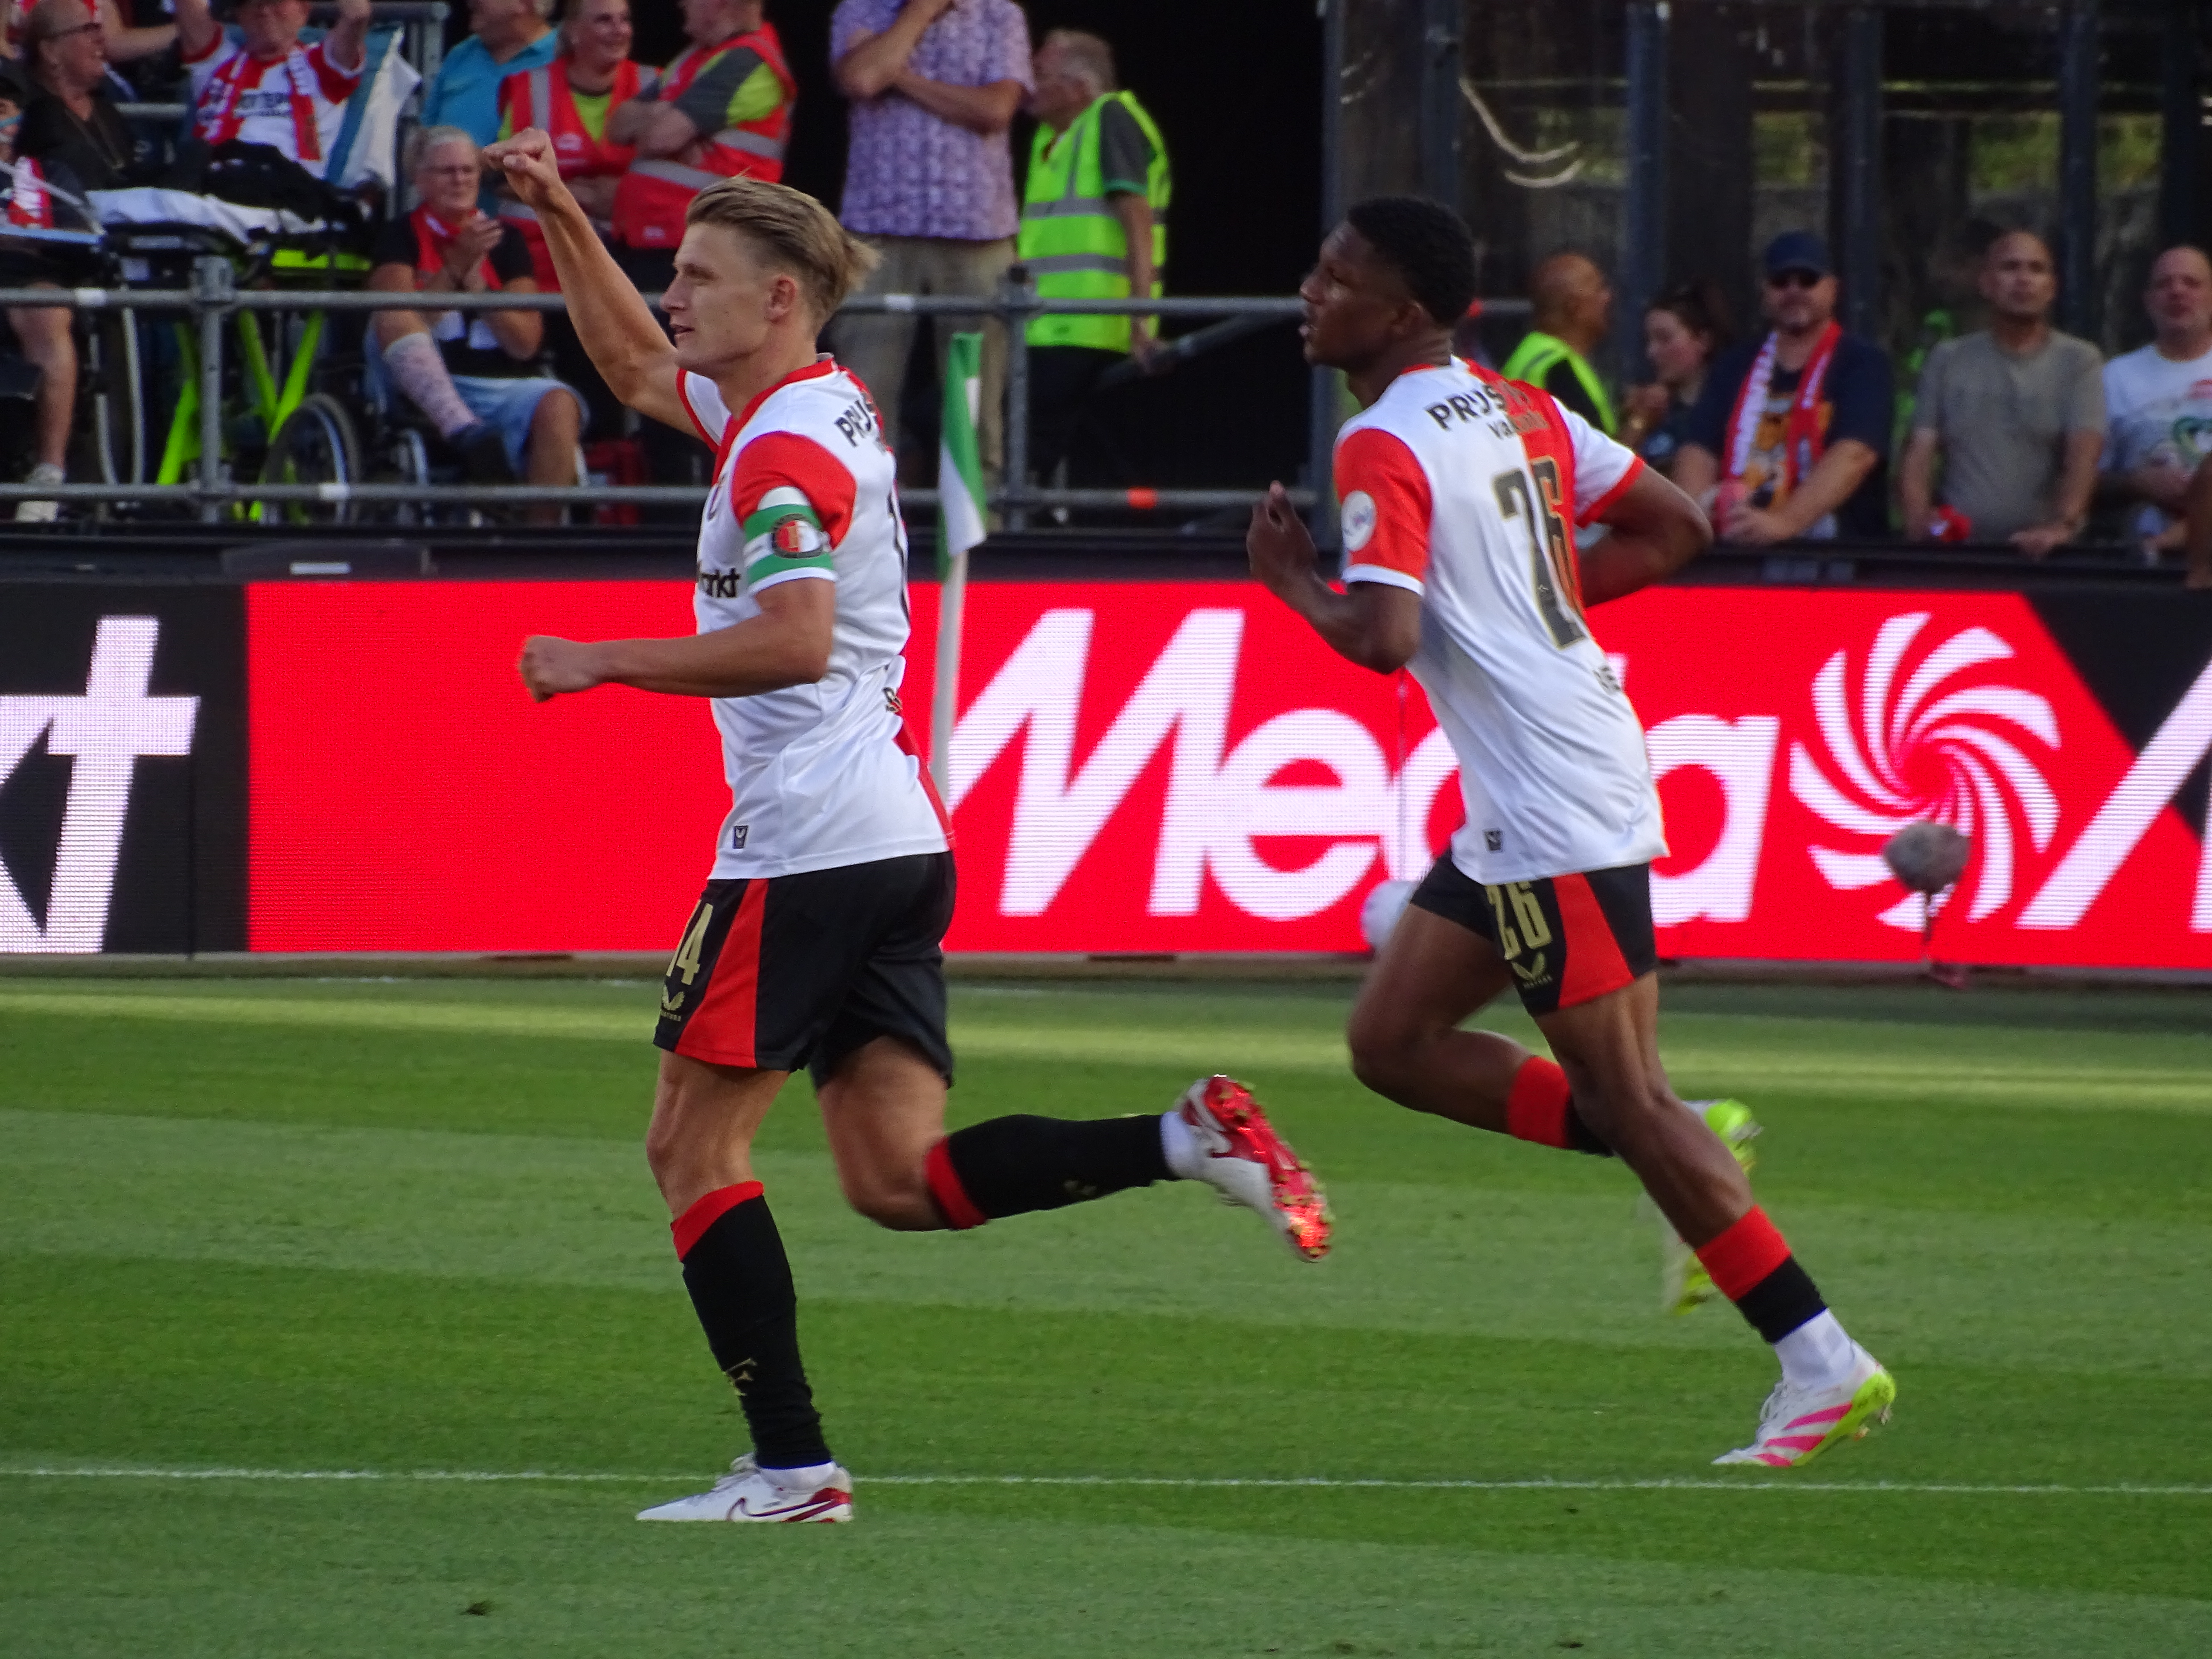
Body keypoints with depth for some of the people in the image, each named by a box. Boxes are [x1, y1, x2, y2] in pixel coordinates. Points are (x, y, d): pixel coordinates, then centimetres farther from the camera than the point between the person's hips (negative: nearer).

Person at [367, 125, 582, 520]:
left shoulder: (505, 240, 14)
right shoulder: (402, 238, 9)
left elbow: (525, 344, 4)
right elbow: (397, 324, -8)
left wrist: (476, 281, -8)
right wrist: (457, 266, -15)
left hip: (506, 386, 2)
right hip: (427, 391, -2)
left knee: (558, 406, -32)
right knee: (395, 315, -30)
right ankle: (468, 436, -49)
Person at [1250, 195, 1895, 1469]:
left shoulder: (1385, 447, -14)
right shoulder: (1519, 414, 13)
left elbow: (1384, 637, -24)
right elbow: (1678, 527, 18)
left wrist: (1295, 584, -5)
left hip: (1553, 811, -10)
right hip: (1522, 802, 10)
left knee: (1626, 1097, -7)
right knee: (1392, 1042, 12)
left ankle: (1827, 1365, -9)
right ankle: (1692, 1166, 8)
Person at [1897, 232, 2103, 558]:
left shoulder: (2080, 362, 7)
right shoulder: (1948, 360, 15)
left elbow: (2084, 455, -6)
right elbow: (1919, 453, 10)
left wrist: (2064, 524, -24)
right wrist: (1918, 516, -11)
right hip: (1958, 553, 2)